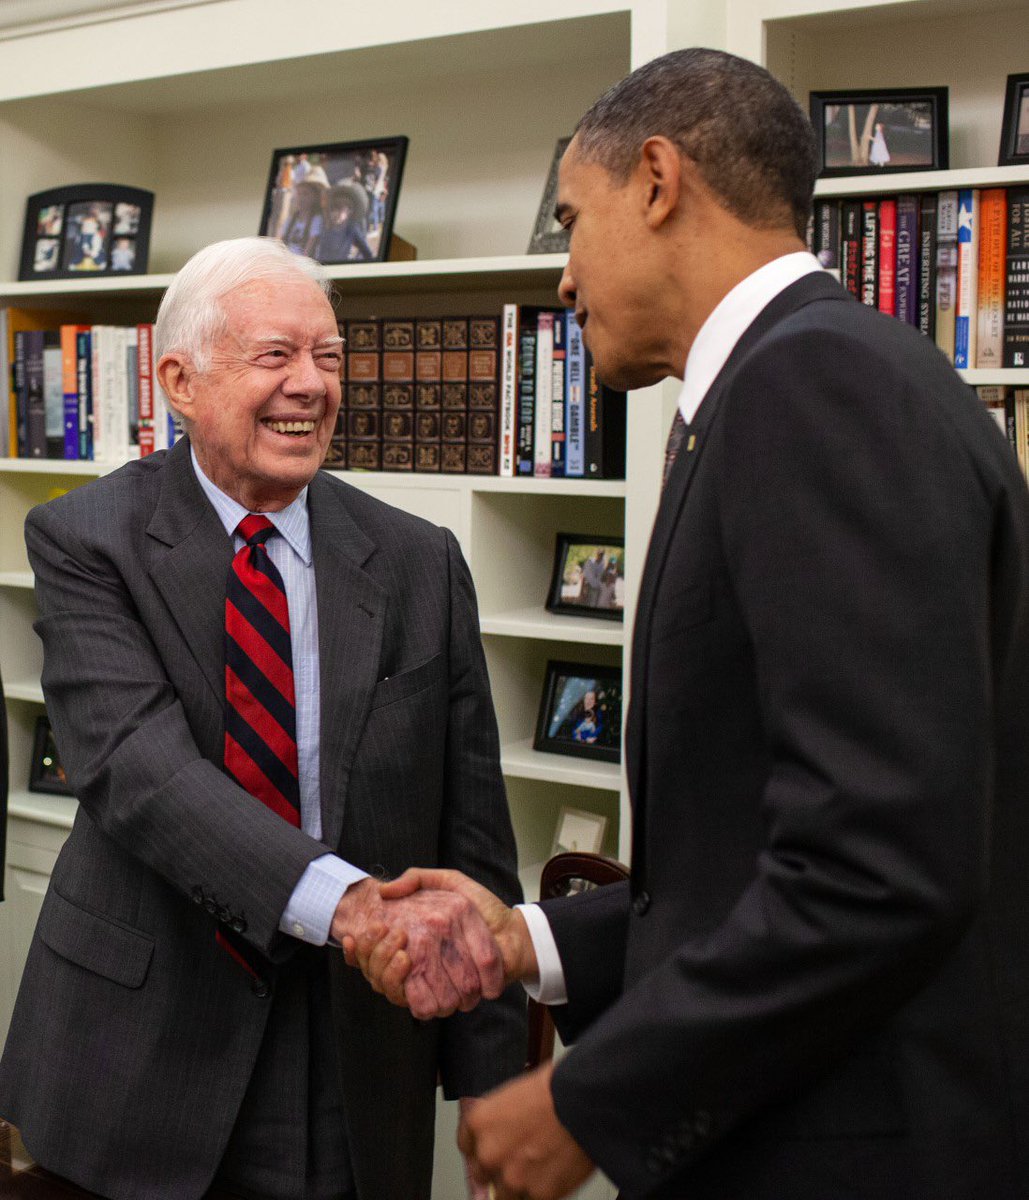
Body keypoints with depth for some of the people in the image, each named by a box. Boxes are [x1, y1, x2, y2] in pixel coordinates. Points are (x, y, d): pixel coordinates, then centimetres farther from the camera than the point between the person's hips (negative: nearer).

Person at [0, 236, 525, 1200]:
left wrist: (492, 1084, 0)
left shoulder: (419, 564, 0)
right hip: (143, 1046, -1)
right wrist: (351, 902, -36)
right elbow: (134, 764, -22)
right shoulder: (84, 541, -6)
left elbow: (471, 826, 2)